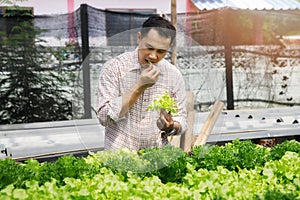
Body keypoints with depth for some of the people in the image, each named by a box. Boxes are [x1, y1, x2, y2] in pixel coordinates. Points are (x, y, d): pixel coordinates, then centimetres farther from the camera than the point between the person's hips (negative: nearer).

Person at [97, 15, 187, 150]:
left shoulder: (174, 75, 1)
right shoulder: (114, 67, -8)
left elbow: (181, 120, 8)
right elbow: (104, 117, -14)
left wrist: (171, 127, -15)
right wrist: (139, 87, -19)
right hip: (118, 154, -1)